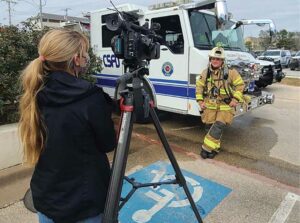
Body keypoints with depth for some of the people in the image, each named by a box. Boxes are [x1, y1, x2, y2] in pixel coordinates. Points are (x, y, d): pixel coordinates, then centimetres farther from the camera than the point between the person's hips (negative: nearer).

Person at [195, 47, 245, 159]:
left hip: (225, 106, -3)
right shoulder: (206, 73, 1)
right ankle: (215, 147, 25)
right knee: (212, 126, 7)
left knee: (218, 127, -12)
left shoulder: (230, 72, -8)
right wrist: (200, 101, 4)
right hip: (210, 105, 3)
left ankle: (207, 148, -1)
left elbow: (240, 85, 0)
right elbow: (199, 86, 11)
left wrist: (235, 99, -8)